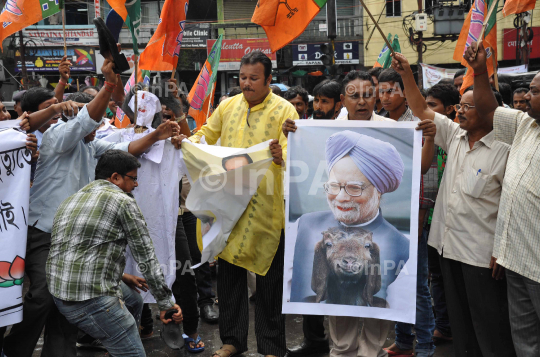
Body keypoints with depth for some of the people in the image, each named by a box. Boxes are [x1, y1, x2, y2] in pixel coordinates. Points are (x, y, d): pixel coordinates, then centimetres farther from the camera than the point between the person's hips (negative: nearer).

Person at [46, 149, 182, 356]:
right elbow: (146, 257, -5)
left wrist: (124, 278, 29)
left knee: (133, 300, 29)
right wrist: (165, 302, 1)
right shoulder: (122, 201, -6)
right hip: (91, 300, -9)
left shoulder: (72, 200, 18)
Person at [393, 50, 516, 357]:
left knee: (488, 323, 1)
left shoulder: (503, 150, -12)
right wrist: (407, 73, 0)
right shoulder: (455, 135, 8)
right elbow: (421, 109, 11)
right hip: (449, 244, 7)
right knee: (459, 318, 17)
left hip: (482, 252, -7)